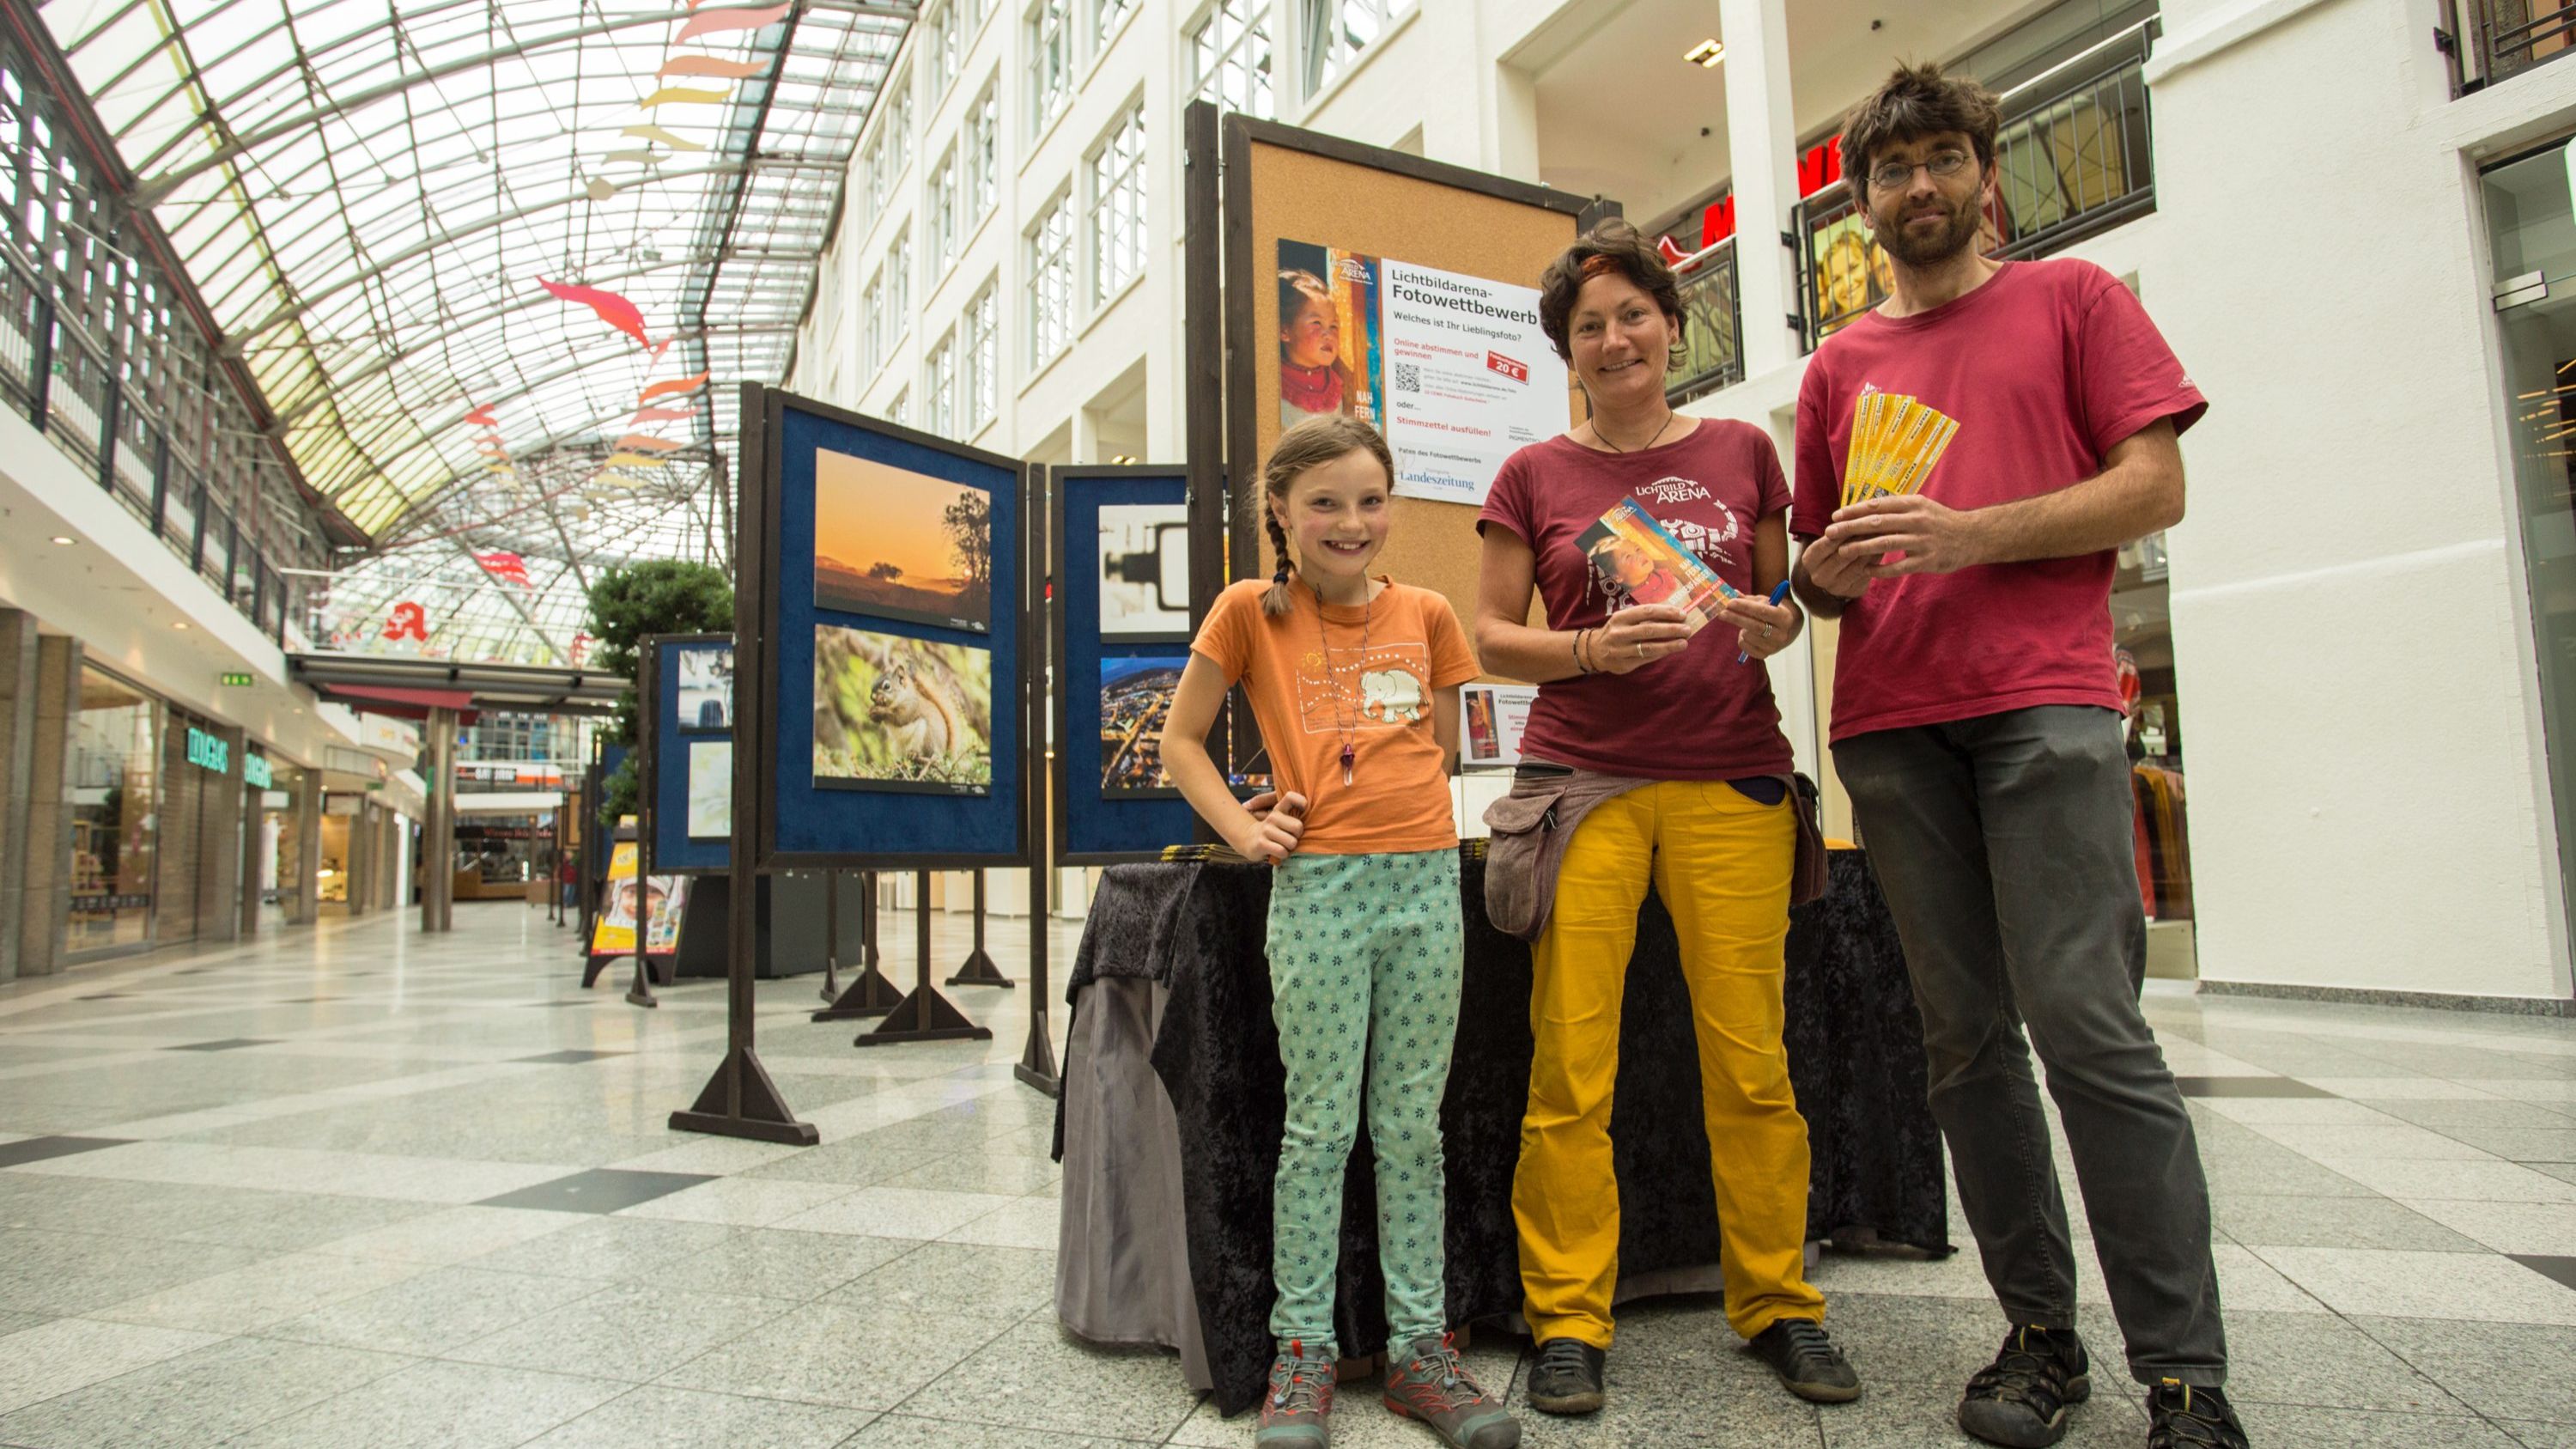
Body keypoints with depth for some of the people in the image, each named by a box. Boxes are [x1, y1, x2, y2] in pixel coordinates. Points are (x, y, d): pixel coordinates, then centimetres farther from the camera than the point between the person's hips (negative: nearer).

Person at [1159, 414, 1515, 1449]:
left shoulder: (1425, 614, 11)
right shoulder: (1253, 611, 3)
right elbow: (1180, 741, 7)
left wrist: (1385, 795, 4)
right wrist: (1246, 831, -5)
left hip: (1427, 876, 3)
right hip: (1319, 886, -3)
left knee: (1414, 1125, 9)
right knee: (1321, 1126, 3)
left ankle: (1420, 1346, 20)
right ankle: (1303, 1353, 17)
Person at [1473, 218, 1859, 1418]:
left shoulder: (1743, 453, 14)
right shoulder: (1534, 476, 9)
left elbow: (1784, 605, 18)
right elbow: (1490, 638, 6)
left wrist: (1771, 627, -5)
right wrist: (1591, 650, -11)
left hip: (1730, 779, 1)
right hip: (1583, 778, -1)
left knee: (1750, 1058, 1)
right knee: (1570, 1066, -4)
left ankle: (1778, 1305, 19)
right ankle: (1568, 1320, 10)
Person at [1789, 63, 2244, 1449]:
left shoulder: (2073, 297, 13)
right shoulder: (1839, 363, 22)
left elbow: (2155, 485, 2)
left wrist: (1965, 533, -11)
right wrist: (1825, 573, 0)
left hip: (2044, 704, -3)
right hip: (1889, 723, 4)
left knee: (2087, 1022, -10)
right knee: (1967, 1037, 3)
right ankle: (2040, 1333, 13)